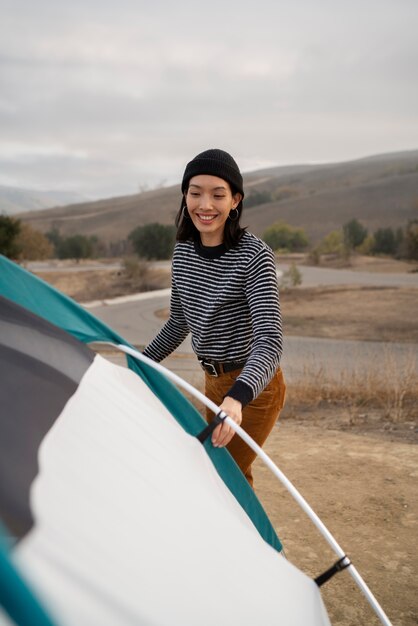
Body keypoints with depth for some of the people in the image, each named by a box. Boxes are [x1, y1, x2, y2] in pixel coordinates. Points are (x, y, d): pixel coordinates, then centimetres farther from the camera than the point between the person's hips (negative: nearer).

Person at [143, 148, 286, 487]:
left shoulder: (254, 255, -23)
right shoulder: (183, 252, -2)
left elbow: (269, 340, -32)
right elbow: (178, 323, 12)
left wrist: (238, 397, -48)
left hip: (254, 386, -7)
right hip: (213, 382, 7)